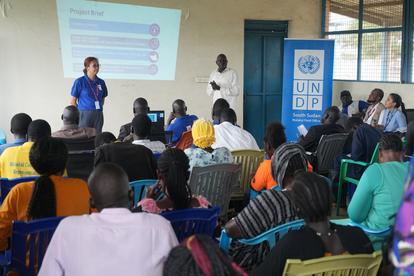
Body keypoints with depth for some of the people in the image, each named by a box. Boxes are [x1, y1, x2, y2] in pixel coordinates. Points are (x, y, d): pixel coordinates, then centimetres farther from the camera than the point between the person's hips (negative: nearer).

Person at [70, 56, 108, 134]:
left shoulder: (101, 82, 8)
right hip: (85, 115, -4)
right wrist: (79, 113, -4)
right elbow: (73, 101, 0)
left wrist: (99, 108, 7)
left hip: (98, 115, 4)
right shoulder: (79, 82, -3)